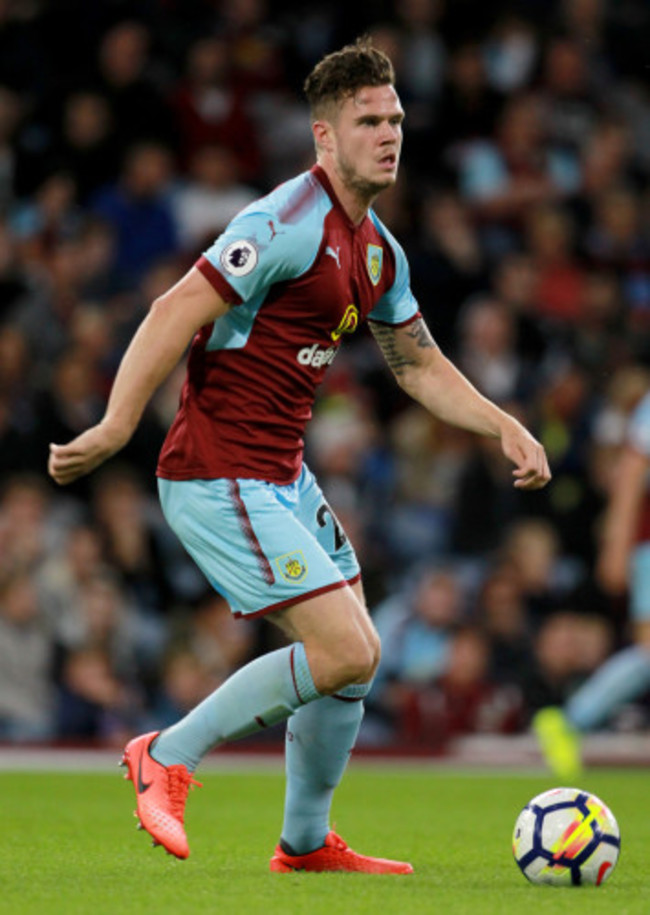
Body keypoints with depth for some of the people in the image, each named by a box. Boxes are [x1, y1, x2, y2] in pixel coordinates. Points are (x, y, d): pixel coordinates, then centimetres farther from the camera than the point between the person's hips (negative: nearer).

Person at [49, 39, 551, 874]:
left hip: (281, 478, 9)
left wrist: (505, 427, 10)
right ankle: (169, 756, -1)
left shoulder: (378, 250, 12)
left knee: (355, 656, 12)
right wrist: (114, 429, -27)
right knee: (345, 653, -14)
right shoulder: (289, 224, -18)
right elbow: (176, 313, -21)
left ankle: (306, 845, 26)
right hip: (219, 480, -9)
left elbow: (420, 365, 23)